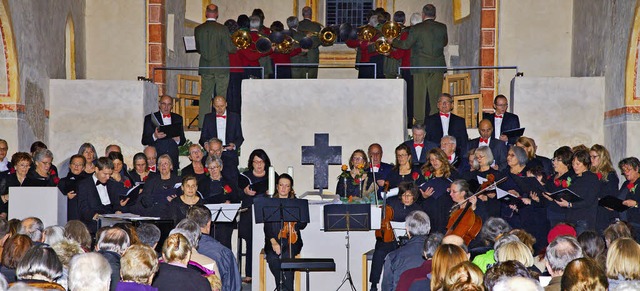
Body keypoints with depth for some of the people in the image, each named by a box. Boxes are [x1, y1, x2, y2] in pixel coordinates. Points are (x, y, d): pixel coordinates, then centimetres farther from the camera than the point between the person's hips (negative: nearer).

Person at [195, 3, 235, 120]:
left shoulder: (198, 29, 0)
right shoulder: (223, 29, -11)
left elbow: (198, 49, 8)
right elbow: (230, 48, -10)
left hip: (205, 67, 3)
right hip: (221, 67, -3)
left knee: (205, 95, 9)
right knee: (221, 95, 4)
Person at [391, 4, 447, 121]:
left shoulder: (416, 29, -10)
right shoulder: (442, 27, 1)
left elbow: (406, 45, -5)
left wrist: (393, 41, 11)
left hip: (420, 66, -3)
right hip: (437, 66, 3)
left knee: (419, 94, 4)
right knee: (435, 95, 8)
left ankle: (420, 121, 5)